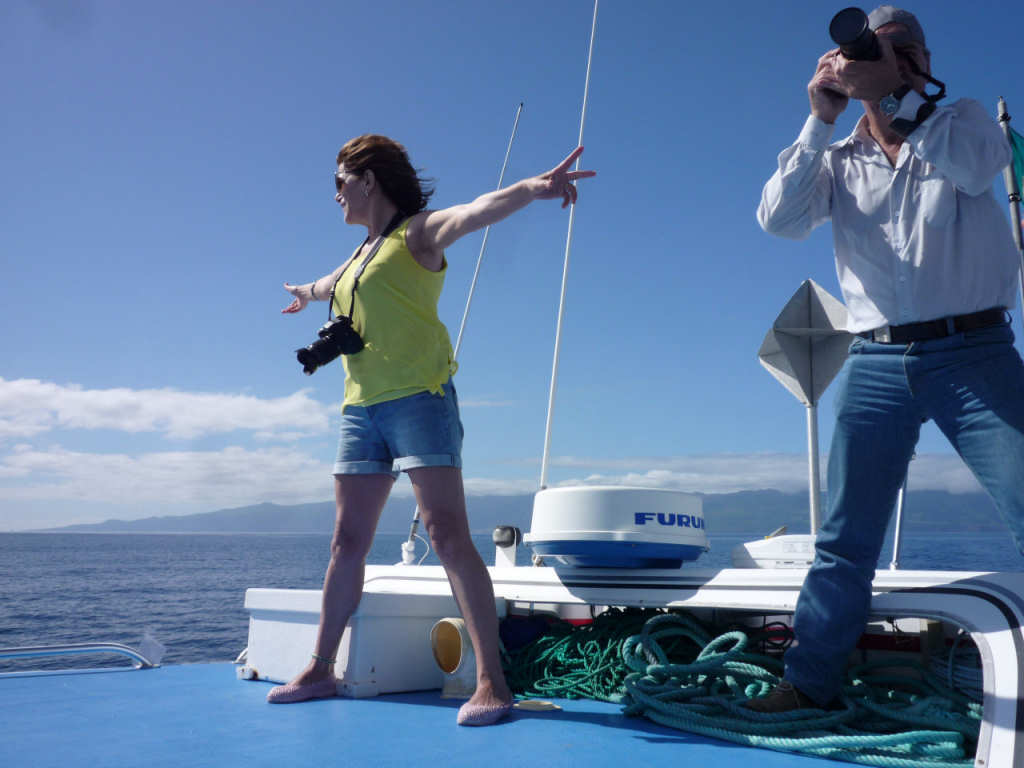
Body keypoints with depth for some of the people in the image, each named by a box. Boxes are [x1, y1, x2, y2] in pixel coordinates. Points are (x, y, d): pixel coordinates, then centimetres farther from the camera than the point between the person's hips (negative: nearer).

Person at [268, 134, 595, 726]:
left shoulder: (417, 233, -1)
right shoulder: (361, 253, 22)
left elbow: (474, 212, -23)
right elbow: (325, 285, 46)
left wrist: (533, 188, -42)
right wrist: (306, 295, 68)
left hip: (418, 399, -8)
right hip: (362, 408, 8)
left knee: (447, 532, -15)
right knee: (348, 542, 10)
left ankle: (491, 681, -15)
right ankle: (321, 671, 19)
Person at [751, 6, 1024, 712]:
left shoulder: (963, 122, 11)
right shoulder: (836, 160, 15)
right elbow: (779, 218, -3)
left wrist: (893, 94, -16)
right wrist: (821, 121, -6)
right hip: (876, 363, 2)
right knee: (845, 540, 3)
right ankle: (810, 684, 11)